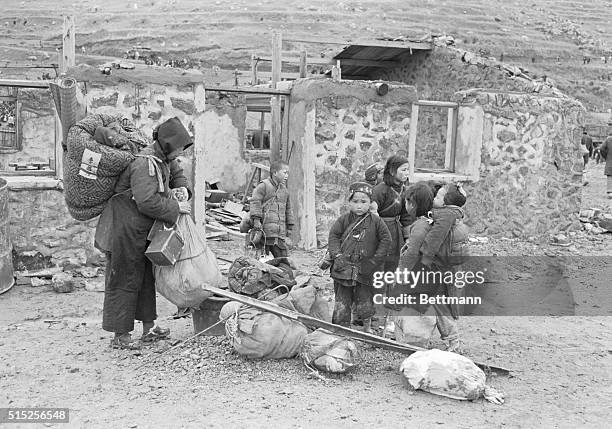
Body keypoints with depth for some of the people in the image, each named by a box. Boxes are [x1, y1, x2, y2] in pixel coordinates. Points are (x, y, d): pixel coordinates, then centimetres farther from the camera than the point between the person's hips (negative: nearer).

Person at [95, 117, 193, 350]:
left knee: (145, 277, 16)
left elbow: (177, 174, 24)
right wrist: (176, 207, -23)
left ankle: (149, 327, 28)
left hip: (140, 230, 10)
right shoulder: (144, 164, -25)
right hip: (124, 228, -10)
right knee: (125, 280, -2)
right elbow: (147, 202, -34)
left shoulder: (163, 158, 5)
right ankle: (120, 336, 9)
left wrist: (183, 188, 1)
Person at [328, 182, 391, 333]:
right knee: (342, 302, 6)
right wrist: (337, 255, -8)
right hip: (344, 267, 1)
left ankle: (367, 327, 31)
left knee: (365, 302, 9)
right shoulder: (343, 220, 0)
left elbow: (386, 239, 0)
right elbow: (333, 236, 4)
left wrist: (376, 260, -6)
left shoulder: (375, 221, -2)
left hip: (365, 269, -1)